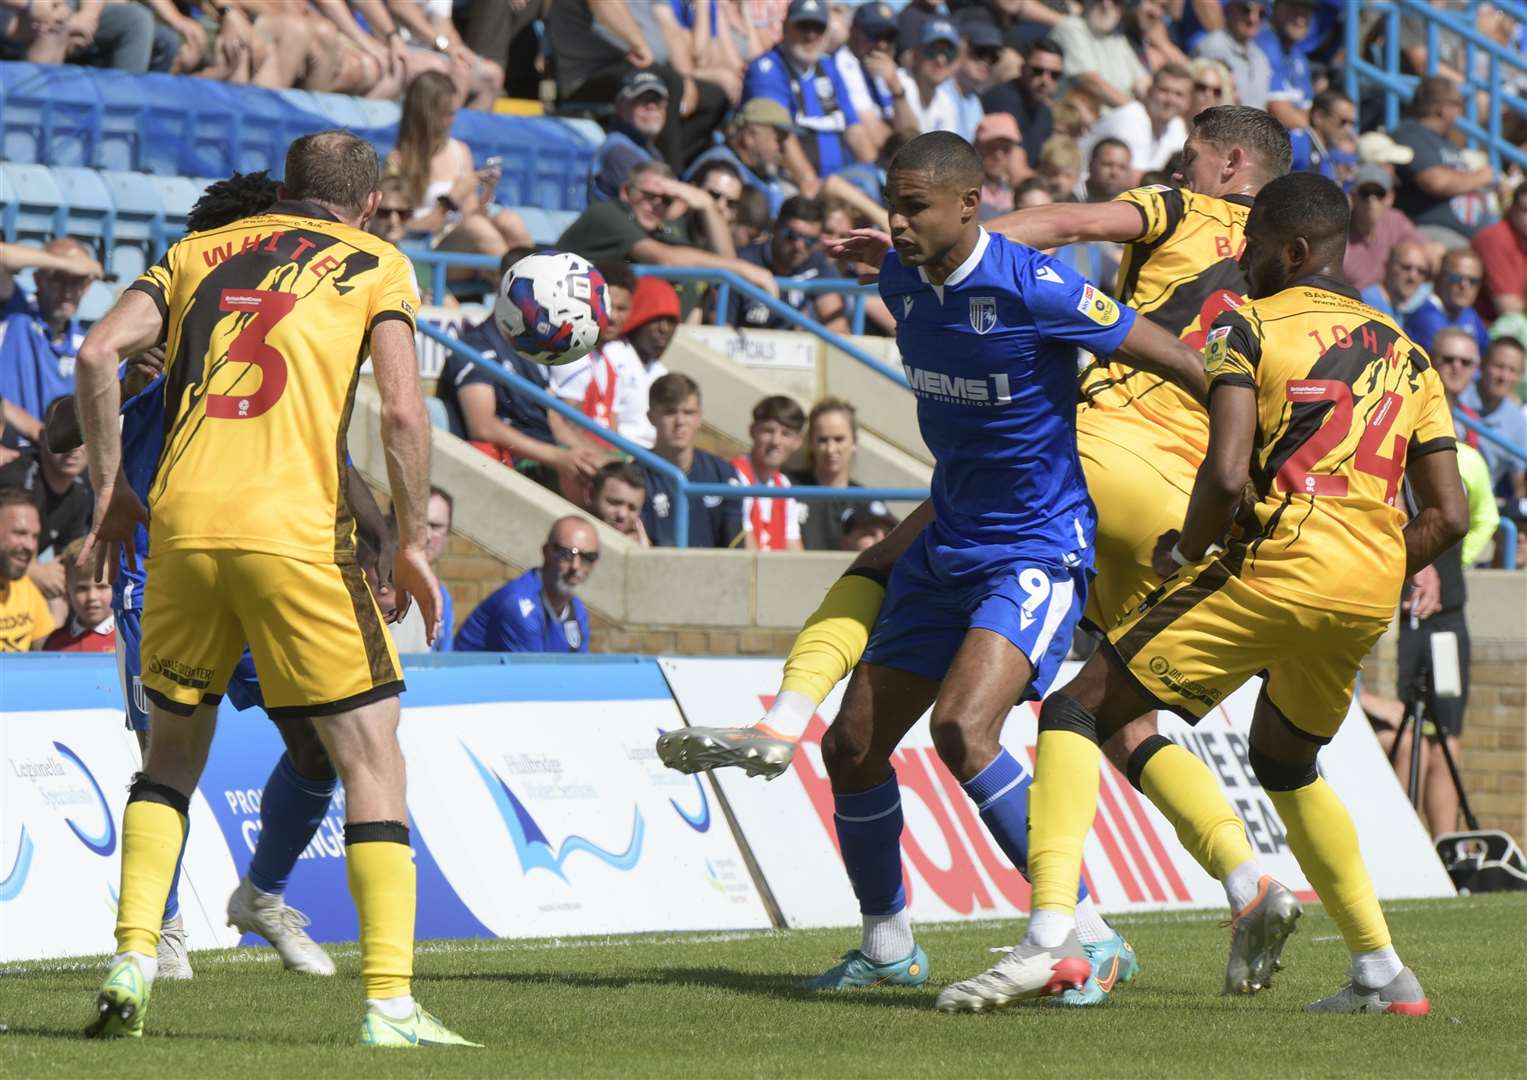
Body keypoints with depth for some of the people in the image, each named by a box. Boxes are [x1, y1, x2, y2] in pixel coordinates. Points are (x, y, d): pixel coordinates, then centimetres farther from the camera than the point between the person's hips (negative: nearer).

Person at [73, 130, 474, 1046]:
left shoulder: (199, 252, 20)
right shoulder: (376, 266, 11)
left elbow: (98, 355, 7)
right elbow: (402, 410, -3)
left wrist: (112, 488, 14)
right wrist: (412, 544, 5)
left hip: (183, 522, 4)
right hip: (295, 525, -4)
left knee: (175, 752, 21)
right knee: (372, 757, 3)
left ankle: (133, 961, 8)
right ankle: (390, 1003, -6)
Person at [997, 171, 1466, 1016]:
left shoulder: (1250, 327, 1)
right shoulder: (1406, 355, 19)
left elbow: (1226, 473, -14)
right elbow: (1448, 517, 14)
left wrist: (1186, 553, 4)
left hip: (1276, 568, -6)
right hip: (1370, 597, 6)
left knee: (1076, 712, 0)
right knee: (1285, 762, 32)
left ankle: (1050, 937, -18)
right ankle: (1381, 973, 28)